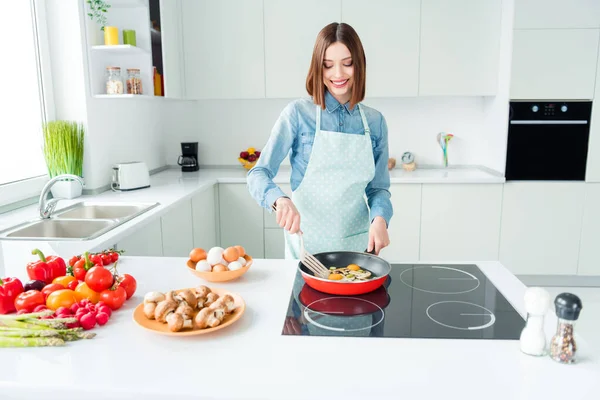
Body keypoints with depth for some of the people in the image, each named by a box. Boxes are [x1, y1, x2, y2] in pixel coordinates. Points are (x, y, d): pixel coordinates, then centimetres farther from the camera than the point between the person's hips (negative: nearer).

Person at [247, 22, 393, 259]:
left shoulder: (375, 121, 0)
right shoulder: (298, 113, -9)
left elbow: (378, 187, 5)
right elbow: (259, 173, -11)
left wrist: (380, 218, -16)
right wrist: (279, 199, -32)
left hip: (356, 241, 3)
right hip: (307, 240, -2)